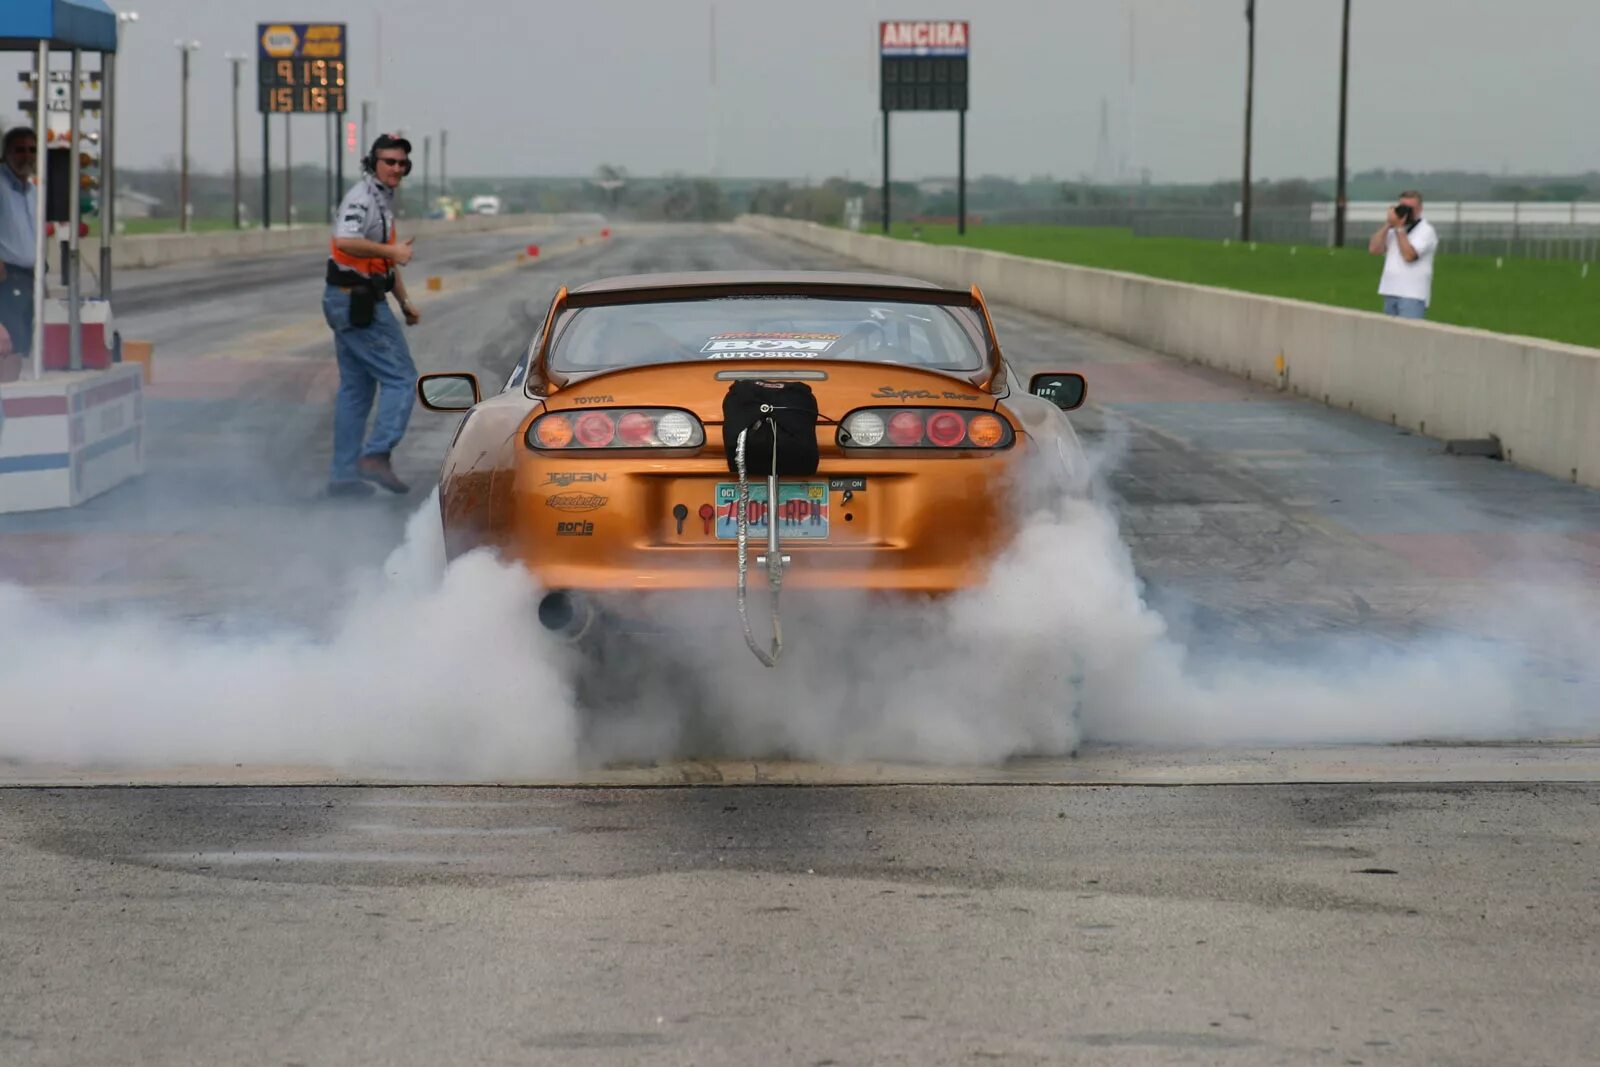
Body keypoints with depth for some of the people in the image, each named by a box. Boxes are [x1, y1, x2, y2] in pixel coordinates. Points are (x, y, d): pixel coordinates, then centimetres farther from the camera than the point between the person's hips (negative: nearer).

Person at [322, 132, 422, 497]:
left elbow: (386, 260, 28)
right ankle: (376, 455, -16)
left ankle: (343, 475, 12)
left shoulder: (383, 200, 18)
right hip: (359, 304, -10)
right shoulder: (362, 197, -14)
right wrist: (392, 251, -25)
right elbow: (345, 242, -32)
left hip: (350, 302, 10)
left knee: (356, 389, 11)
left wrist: (405, 302, 24)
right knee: (401, 379, -8)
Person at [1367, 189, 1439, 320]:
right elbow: (1374, 249, 5)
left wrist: (1399, 228, -12)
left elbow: (1408, 255, -16)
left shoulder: (1426, 230, -4)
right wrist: (1388, 224, -1)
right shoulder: (1393, 229, 17)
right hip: (1390, 293, 7)